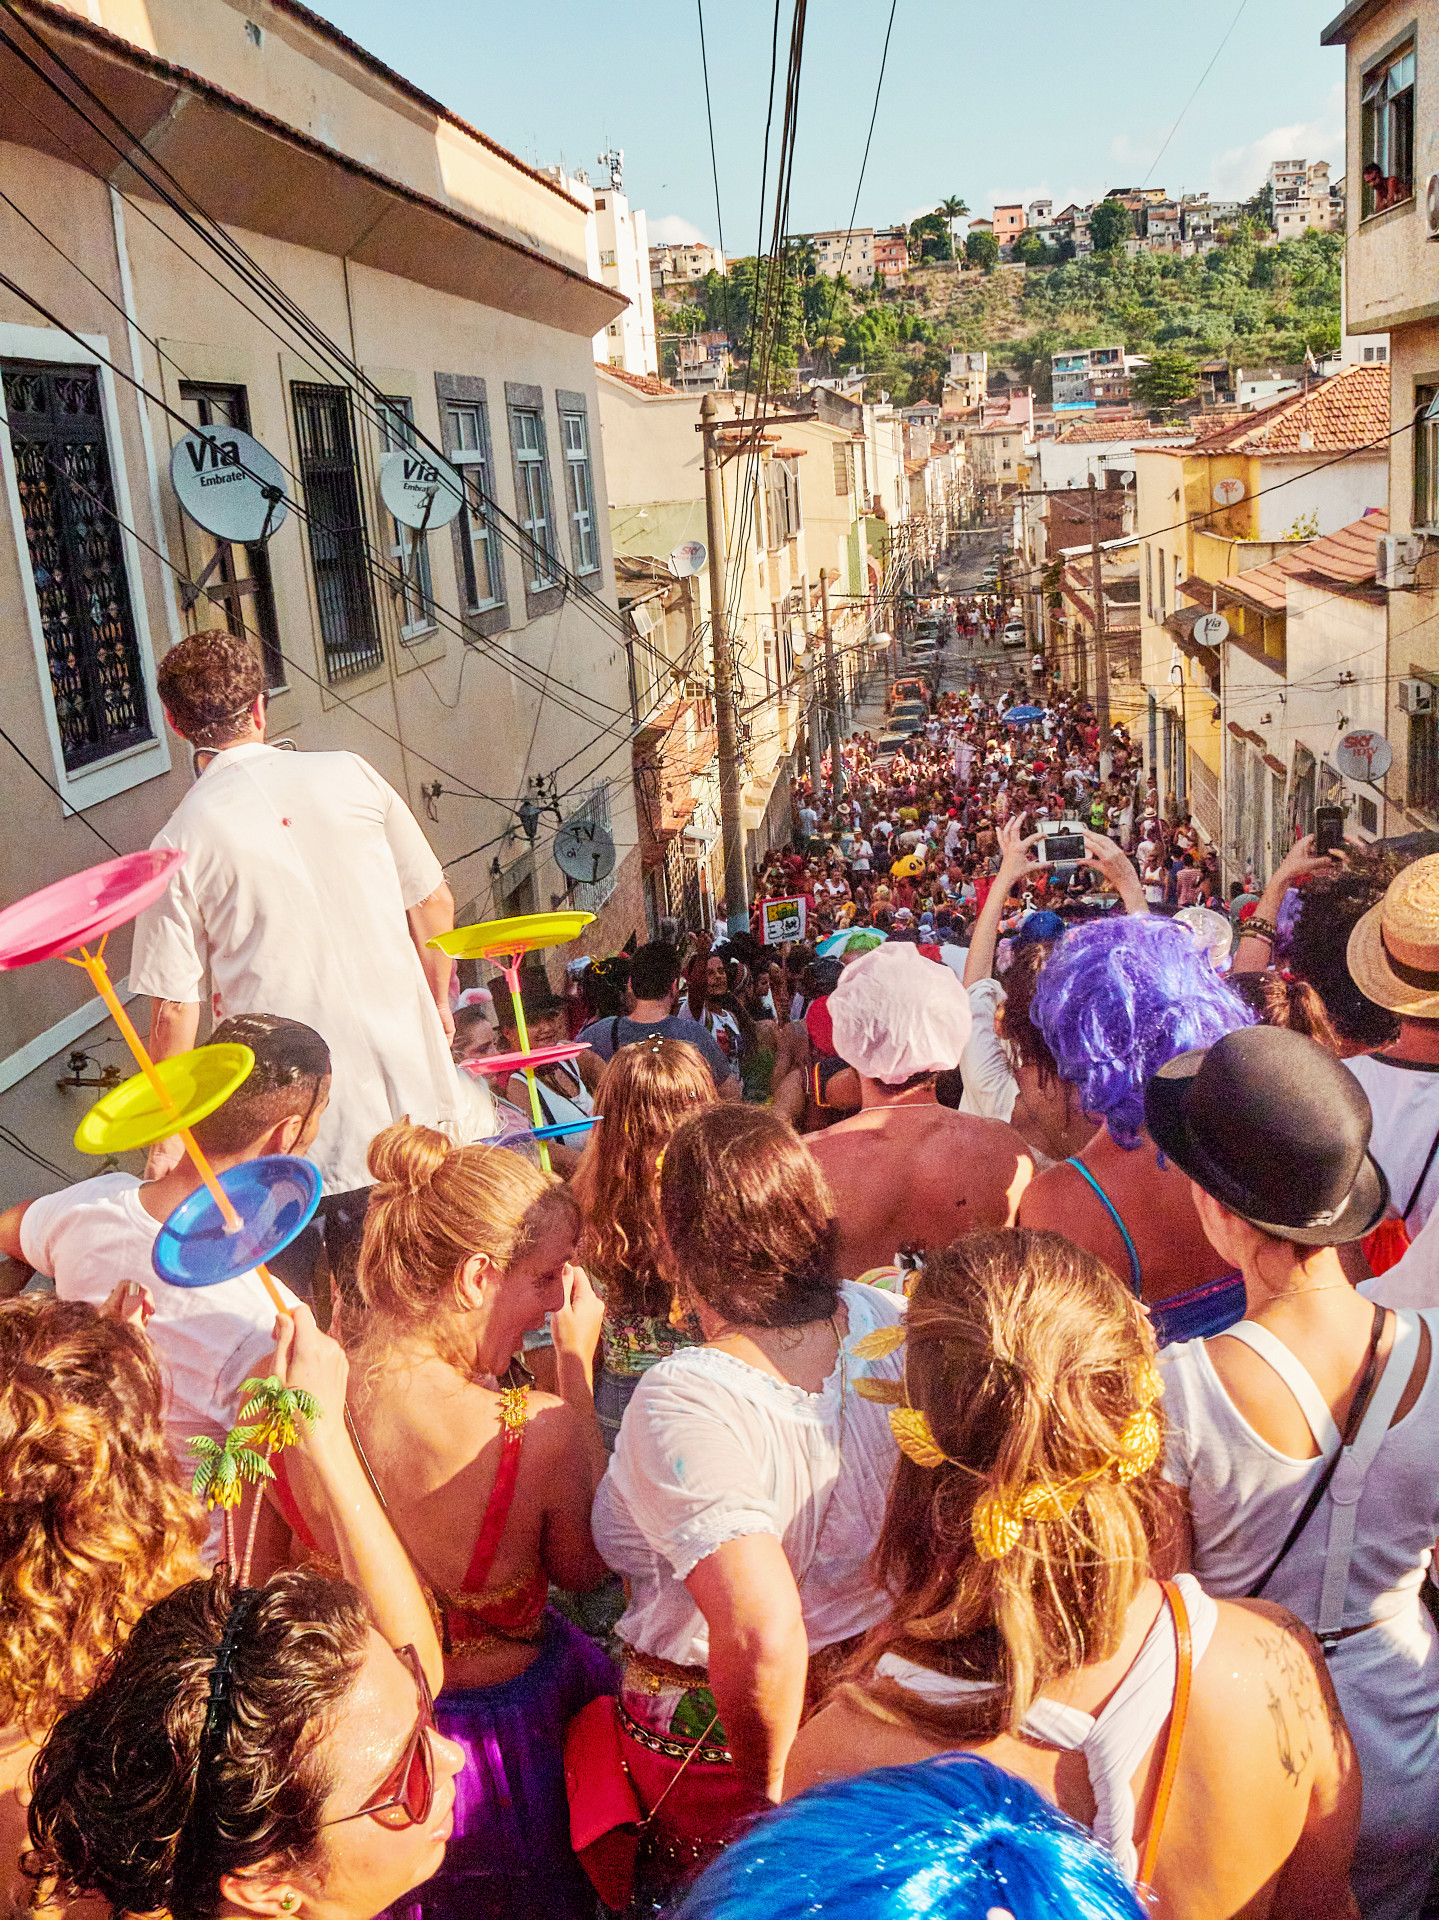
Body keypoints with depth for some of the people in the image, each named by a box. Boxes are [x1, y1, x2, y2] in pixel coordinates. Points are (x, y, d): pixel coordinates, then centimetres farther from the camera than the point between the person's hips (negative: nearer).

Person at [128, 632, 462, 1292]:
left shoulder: (180, 843, -9)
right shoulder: (349, 775, -2)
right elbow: (435, 904, 6)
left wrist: (167, 1136, 5)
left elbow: (174, 1010, -8)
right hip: (411, 1090, 3)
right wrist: (437, 1006, 23)